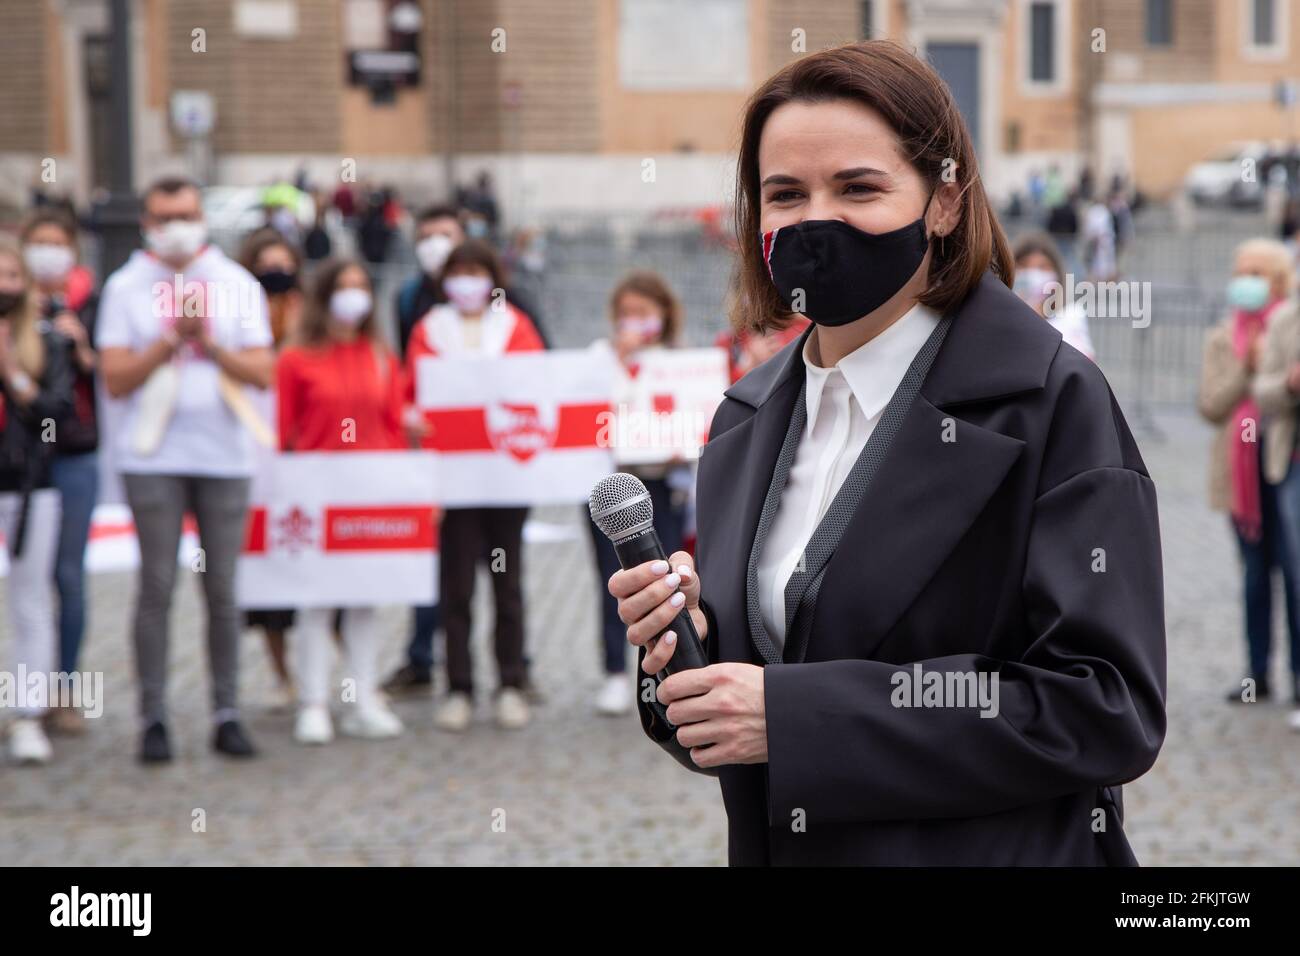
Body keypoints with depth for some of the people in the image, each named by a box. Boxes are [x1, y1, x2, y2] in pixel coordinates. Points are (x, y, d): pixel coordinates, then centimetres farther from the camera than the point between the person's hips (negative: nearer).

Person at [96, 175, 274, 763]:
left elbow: (262, 373, 2)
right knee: (157, 587, -3)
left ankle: (227, 714, 8)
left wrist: (210, 344, -12)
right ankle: (154, 719, 1)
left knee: (222, 589, 3)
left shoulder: (238, 285, 9)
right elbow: (116, 379, -2)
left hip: (225, 456, 1)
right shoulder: (125, 289, 5)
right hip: (153, 459, -1)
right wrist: (171, 340, -12)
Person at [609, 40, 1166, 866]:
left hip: (988, 850, -5)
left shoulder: (1052, 402, -14)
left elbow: (1108, 709, -20)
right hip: (776, 846, 5)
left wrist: (795, 713, -23)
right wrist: (685, 640, -12)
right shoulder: (747, 421, 4)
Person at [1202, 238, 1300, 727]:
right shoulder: (1222, 339, 13)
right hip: (1240, 464, 4)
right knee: (1255, 571, 9)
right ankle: (1257, 673, 14)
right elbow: (1210, 405, 1)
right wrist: (1249, 367, -9)